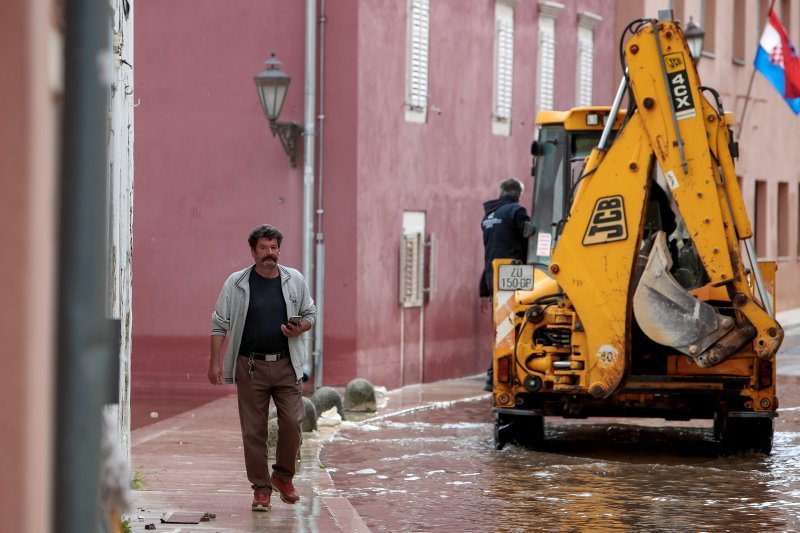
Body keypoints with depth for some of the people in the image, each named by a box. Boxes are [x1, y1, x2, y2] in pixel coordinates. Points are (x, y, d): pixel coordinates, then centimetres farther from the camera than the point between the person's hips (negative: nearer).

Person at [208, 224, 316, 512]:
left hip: (286, 365, 1)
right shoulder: (236, 283, 2)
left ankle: (283, 477, 16)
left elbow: (309, 314, 17)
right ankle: (261, 488, 9)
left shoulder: (295, 280, 7)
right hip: (250, 366, -1)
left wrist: (300, 328, -7)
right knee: (254, 431, 0)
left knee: (293, 421, -7)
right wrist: (215, 362, -4)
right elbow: (219, 324, 3)